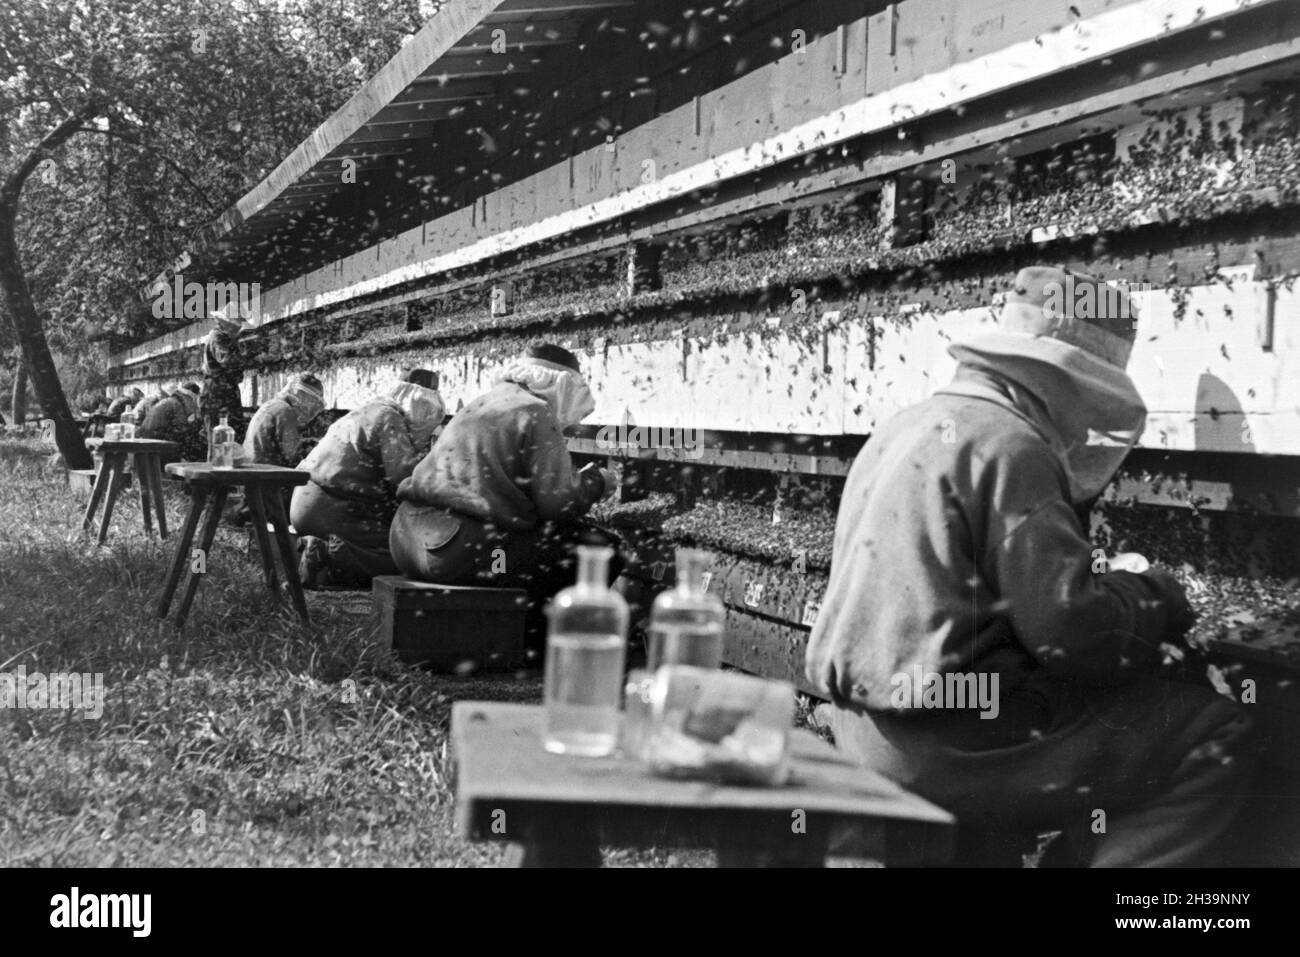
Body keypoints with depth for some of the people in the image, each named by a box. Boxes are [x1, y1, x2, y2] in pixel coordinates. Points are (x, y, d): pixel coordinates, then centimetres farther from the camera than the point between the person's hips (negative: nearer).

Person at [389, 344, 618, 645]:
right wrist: (595, 480, 9)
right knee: (597, 552, -3)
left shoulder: (482, 404, 23)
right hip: (461, 550, -10)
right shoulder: (536, 414, -4)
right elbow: (558, 503, -11)